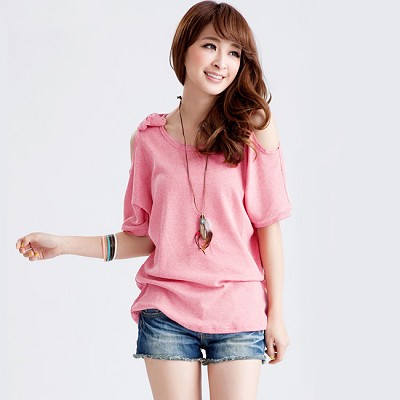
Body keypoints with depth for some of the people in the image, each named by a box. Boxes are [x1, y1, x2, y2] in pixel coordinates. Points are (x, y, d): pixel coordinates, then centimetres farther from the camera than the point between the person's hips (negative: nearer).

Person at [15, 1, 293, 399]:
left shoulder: (253, 128, -3)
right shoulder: (149, 138, 3)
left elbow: (268, 224, -2)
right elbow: (144, 237, 7)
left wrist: (275, 315, -2)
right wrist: (64, 245, 1)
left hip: (238, 313, -1)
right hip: (166, 314, 1)